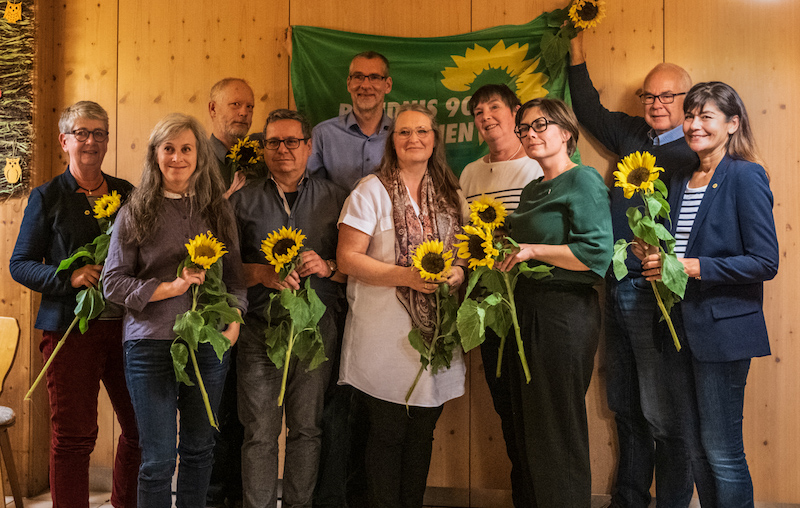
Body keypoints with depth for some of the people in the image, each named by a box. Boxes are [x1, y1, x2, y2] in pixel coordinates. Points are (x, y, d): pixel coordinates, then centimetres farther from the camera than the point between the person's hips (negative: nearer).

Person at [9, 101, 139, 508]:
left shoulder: (127, 193, 12)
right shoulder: (48, 197, 4)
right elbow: (19, 264, 3)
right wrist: (70, 276, -13)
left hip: (126, 325, 4)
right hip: (72, 327, -3)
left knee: (141, 427, 7)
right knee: (74, 435, 0)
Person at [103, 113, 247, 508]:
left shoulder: (218, 209, 9)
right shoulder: (135, 212, 1)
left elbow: (234, 273, 11)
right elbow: (113, 282, -1)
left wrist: (234, 321, -4)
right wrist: (168, 289, -14)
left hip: (209, 344, 3)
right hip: (151, 344, -2)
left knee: (199, 448, 14)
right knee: (158, 458, 2)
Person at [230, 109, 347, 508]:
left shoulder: (333, 198, 9)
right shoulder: (243, 201, 9)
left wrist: (327, 267, -11)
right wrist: (261, 273, -11)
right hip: (260, 330, 0)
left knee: (308, 428, 6)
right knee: (260, 433, 2)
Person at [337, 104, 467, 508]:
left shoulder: (449, 195, 12)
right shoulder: (371, 191, -3)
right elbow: (347, 258, -9)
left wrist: (457, 273, -6)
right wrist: (406, 276, -19)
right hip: (386, 341, -4)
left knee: (422, 433, 11)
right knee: (387, 435, 2)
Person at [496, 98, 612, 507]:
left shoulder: (583, 181, -9)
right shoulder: (532, 190, 17)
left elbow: (598, 253, -19)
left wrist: (533, 250, -17)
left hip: (565, 313, -9)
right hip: (527, 312, 9)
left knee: (558, 436, 0)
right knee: (529, 435, 16)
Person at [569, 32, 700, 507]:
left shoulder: (695, 152, -8)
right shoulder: (633, 135, 12)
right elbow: (590, 111, 26)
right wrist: (577, 48, 24)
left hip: (655, 293, -7)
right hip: (617, 289, 7)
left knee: (664, 416, 0)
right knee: (626, 408, 18)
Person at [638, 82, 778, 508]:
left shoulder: (746, 176, -9)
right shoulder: (681, 181, 14)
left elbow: (765, 262, -15)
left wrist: (693, 266, -18)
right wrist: (657, 257, 1)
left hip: (723, 329, -7)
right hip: (685, 327, 7)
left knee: (722, 452, -1)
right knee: (694, 444, 15)